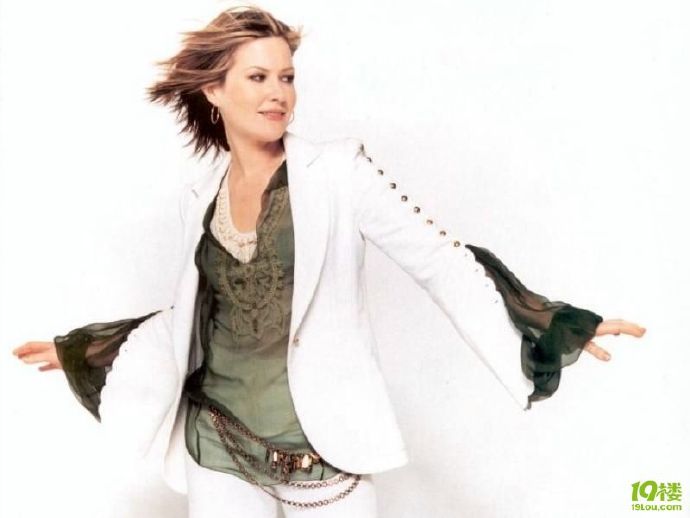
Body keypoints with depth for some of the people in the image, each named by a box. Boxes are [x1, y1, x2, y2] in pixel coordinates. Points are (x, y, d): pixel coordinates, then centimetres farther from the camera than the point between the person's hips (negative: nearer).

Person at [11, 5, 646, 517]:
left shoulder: (337, 170, -9)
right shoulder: (200, 198, 4)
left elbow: (440, 259, -12)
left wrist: (551, 329, -20)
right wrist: (77, 348, 18)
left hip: (322, 444, -3)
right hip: (219, 444, 4)